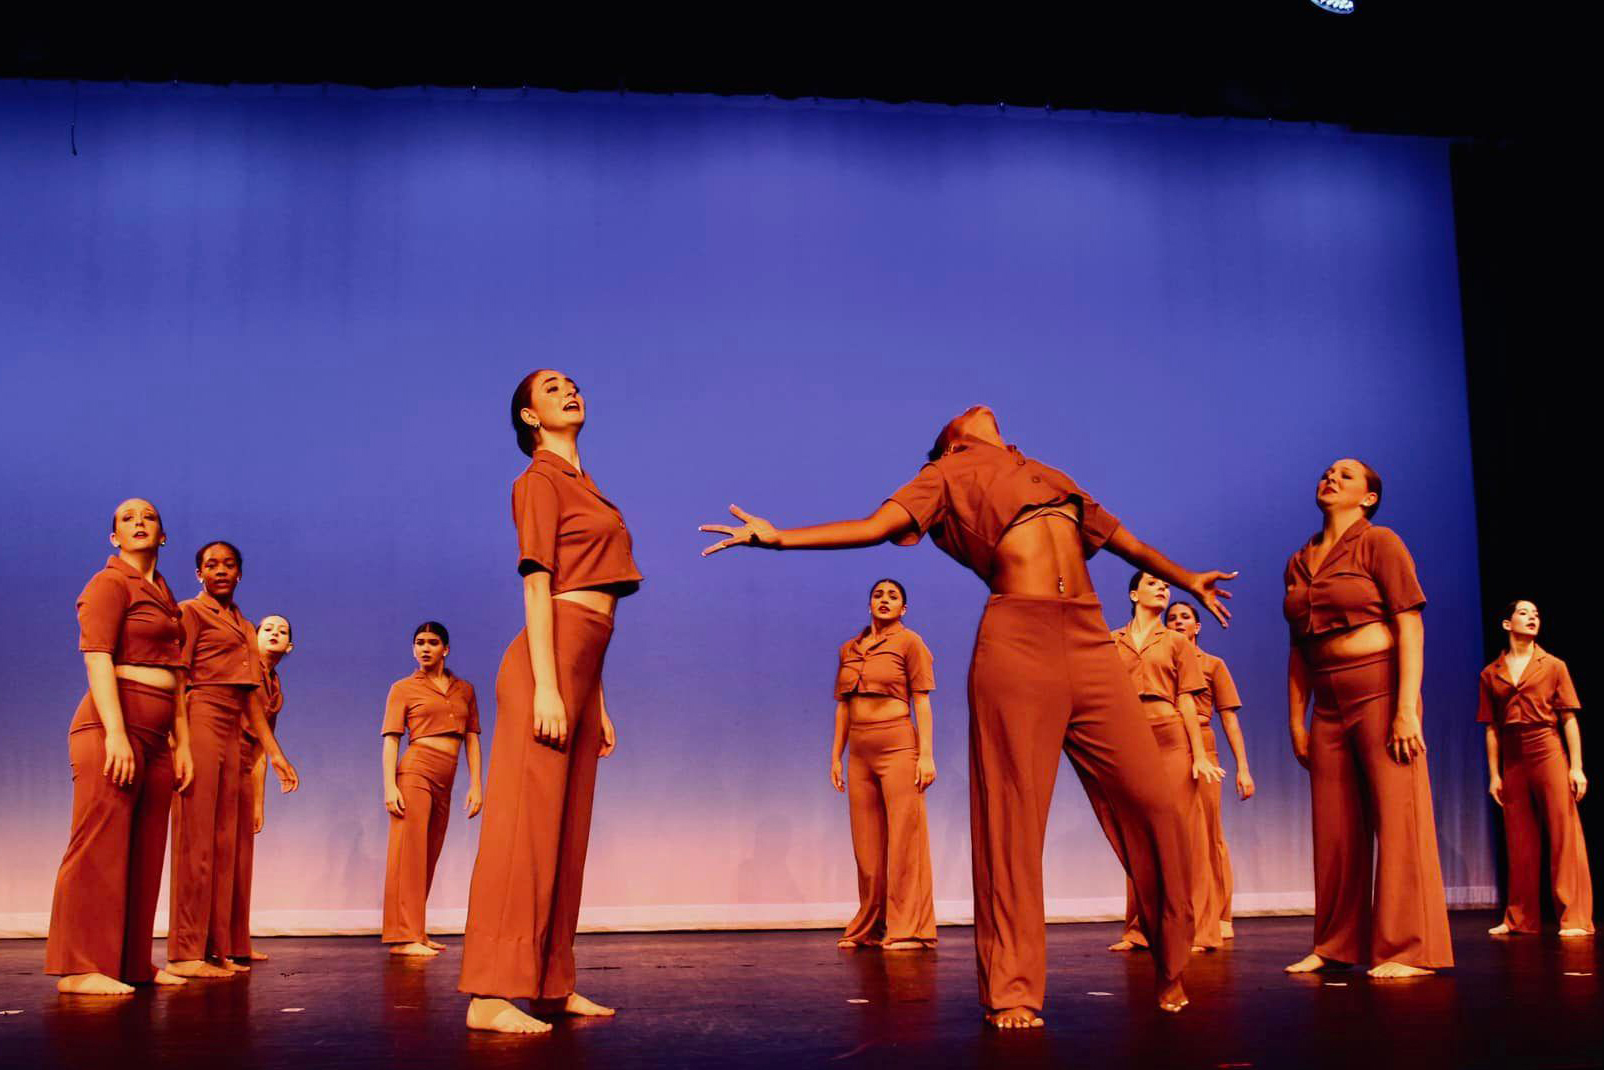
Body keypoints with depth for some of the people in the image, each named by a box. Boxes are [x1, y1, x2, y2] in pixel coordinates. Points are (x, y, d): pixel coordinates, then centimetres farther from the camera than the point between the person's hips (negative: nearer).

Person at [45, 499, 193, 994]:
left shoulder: (164, 595, 22)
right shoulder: (109, 583, -2)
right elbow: (97, 658, -13)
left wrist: (182, 742, 15)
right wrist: (115, 733, -23)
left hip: (156, 736, 8)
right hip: (114, 726, -8)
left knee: (144, 853, 7)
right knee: (101, 846, -10)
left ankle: (134, 963, 11)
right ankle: (80, 968, -9)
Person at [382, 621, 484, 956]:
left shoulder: (464, 689, 17)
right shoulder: (403, 688, 6)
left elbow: (472, 739, 14)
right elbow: (391, 740, -1)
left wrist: (475, 785, 5)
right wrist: (389, 786, -13)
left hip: (444, 784, 5)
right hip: (415, 772, -5)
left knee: (428, 858, 8)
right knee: (409, 853, -11)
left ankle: (416, 933, 15)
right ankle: (403, 937, -13)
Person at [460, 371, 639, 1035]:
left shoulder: (582, 486, 23)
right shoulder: (539, 480, -1)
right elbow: (537, 584, -11)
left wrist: (598, 704, 18)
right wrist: (547, 687, -20)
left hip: (583, 666, 8)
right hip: (548, 662, -8)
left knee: (567, 830, 8)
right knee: (526, 825, -11)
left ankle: (552, 985, 14)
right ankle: (491, 995, -10)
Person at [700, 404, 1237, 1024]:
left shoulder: (1053, 479, 30)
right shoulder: (949, 475, 17)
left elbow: (1126, 541, 41)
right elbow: (874, 526, 4)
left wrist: (1188, 580, 52)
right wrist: (779, 538, -8)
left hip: (1089, 640, 4)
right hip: (1016, 640, -4)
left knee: (1151, 803, -2)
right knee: (1013, 818, -6)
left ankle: (1172, 969, 13)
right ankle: (1012, 991, 1)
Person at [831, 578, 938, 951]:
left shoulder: (909, 642, 1)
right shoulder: (848, 650, 15)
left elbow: (922, 701, -5)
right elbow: (842, 706, 16)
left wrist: (926, 754, -12)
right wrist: (836, 756, 12)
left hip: (898, 747, -5)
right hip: (860, 753, 5)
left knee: (904, 838, -3)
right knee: (866, 844, 10)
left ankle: (909, 929, 2)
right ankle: (868, 928, 18)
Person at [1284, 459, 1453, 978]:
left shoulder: (1380, 543, -1)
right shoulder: (1299, 563, 15)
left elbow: (1410, 627, -9)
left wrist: (1407, 708, -18)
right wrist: (1296, 721, 11)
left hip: (1380, 688, -5)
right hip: (1329, 702, 6)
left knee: (1398, 818, -6)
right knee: (1335, 828, 7)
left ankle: (1409, 950, -1)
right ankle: (1336, 946, 15)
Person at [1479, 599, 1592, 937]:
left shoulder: (1554, 666, 6)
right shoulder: (1491, 674, 9)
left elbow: (1569, 719, 1)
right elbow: (1491, 728, 9)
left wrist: (1576, 766, -6)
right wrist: (1493, 774, 5)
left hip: (1548, 751, -2)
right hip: (1512, 758, 2)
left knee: (1563, 834, -5)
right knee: (1519, 841, 7)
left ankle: (1575, 918, -2)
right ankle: (1520, 918, 15)